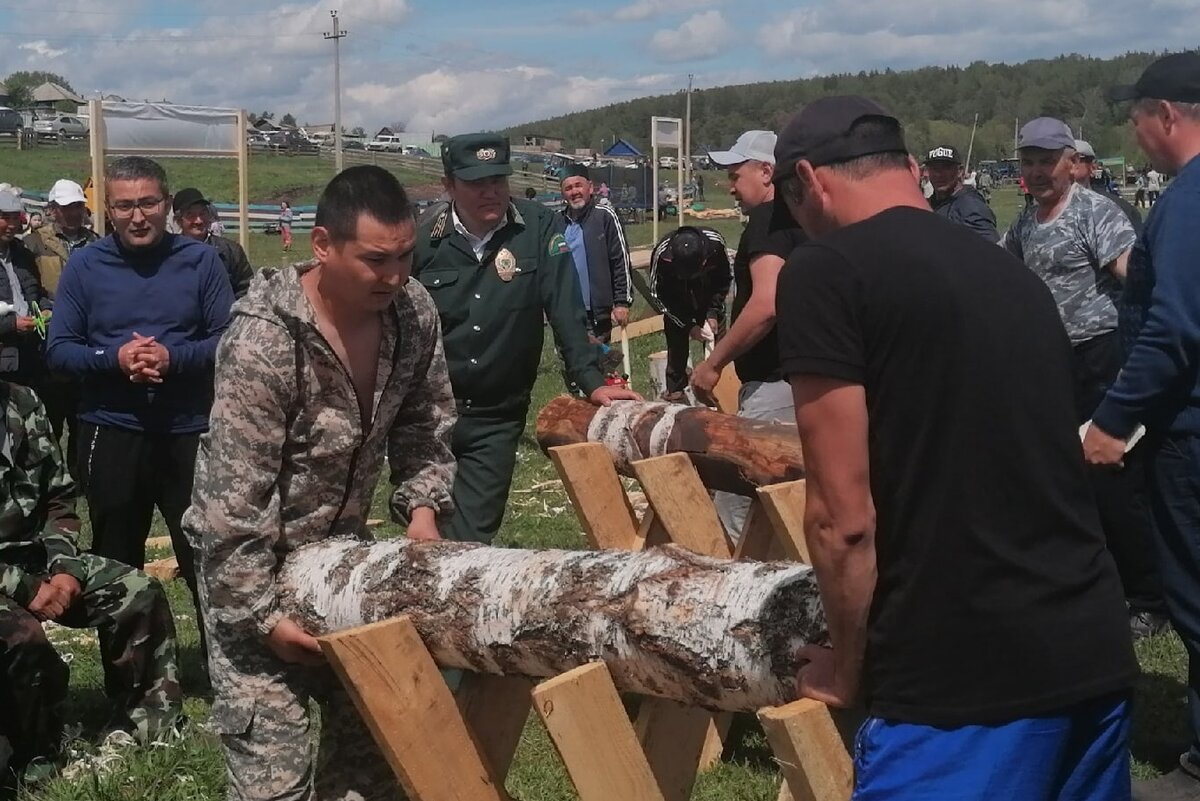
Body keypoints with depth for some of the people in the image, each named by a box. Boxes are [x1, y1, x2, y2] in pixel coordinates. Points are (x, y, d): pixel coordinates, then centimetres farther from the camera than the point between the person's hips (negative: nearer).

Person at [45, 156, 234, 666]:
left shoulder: (200, 260, -1)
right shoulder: (84, 266, 1)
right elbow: (58, 349, -1)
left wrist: (174, 358, -18)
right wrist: (114, 357, -17)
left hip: (190, 431, -1)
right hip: (112, 433, 2)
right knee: (116, 565, 13)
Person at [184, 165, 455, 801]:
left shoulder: (413, 310, -8)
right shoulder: (264, 341, -28)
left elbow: (424, 423, 8)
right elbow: (232, 497, -25)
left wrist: (424, 504, -8)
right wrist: (262, 614, -21)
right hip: (253, 562, -6)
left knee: (373, 732, 12)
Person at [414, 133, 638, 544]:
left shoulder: (540, 228, -7)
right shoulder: (425, 242, -4)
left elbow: (565, 309, -10)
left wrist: (592, 381, -19)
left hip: (497, 418, -1)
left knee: (470, 539, 1)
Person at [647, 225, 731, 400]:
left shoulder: (715, 243, -31)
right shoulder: (661, 253, -35)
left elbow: (724, 280, -10)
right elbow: (658, 296, -20)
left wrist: (713, 313, -17)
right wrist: (688, 326, -23)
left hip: (709, 302, 1)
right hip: (677, 308, -1)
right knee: (677, 347, -2)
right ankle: (674, 392, 10)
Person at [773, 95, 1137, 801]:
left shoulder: (827, 272, -7)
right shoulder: (1013, 273, 14)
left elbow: (843, 516, -10)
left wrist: (846, 668, 7)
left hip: (965, 674, -7)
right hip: (1095, 651, 8)